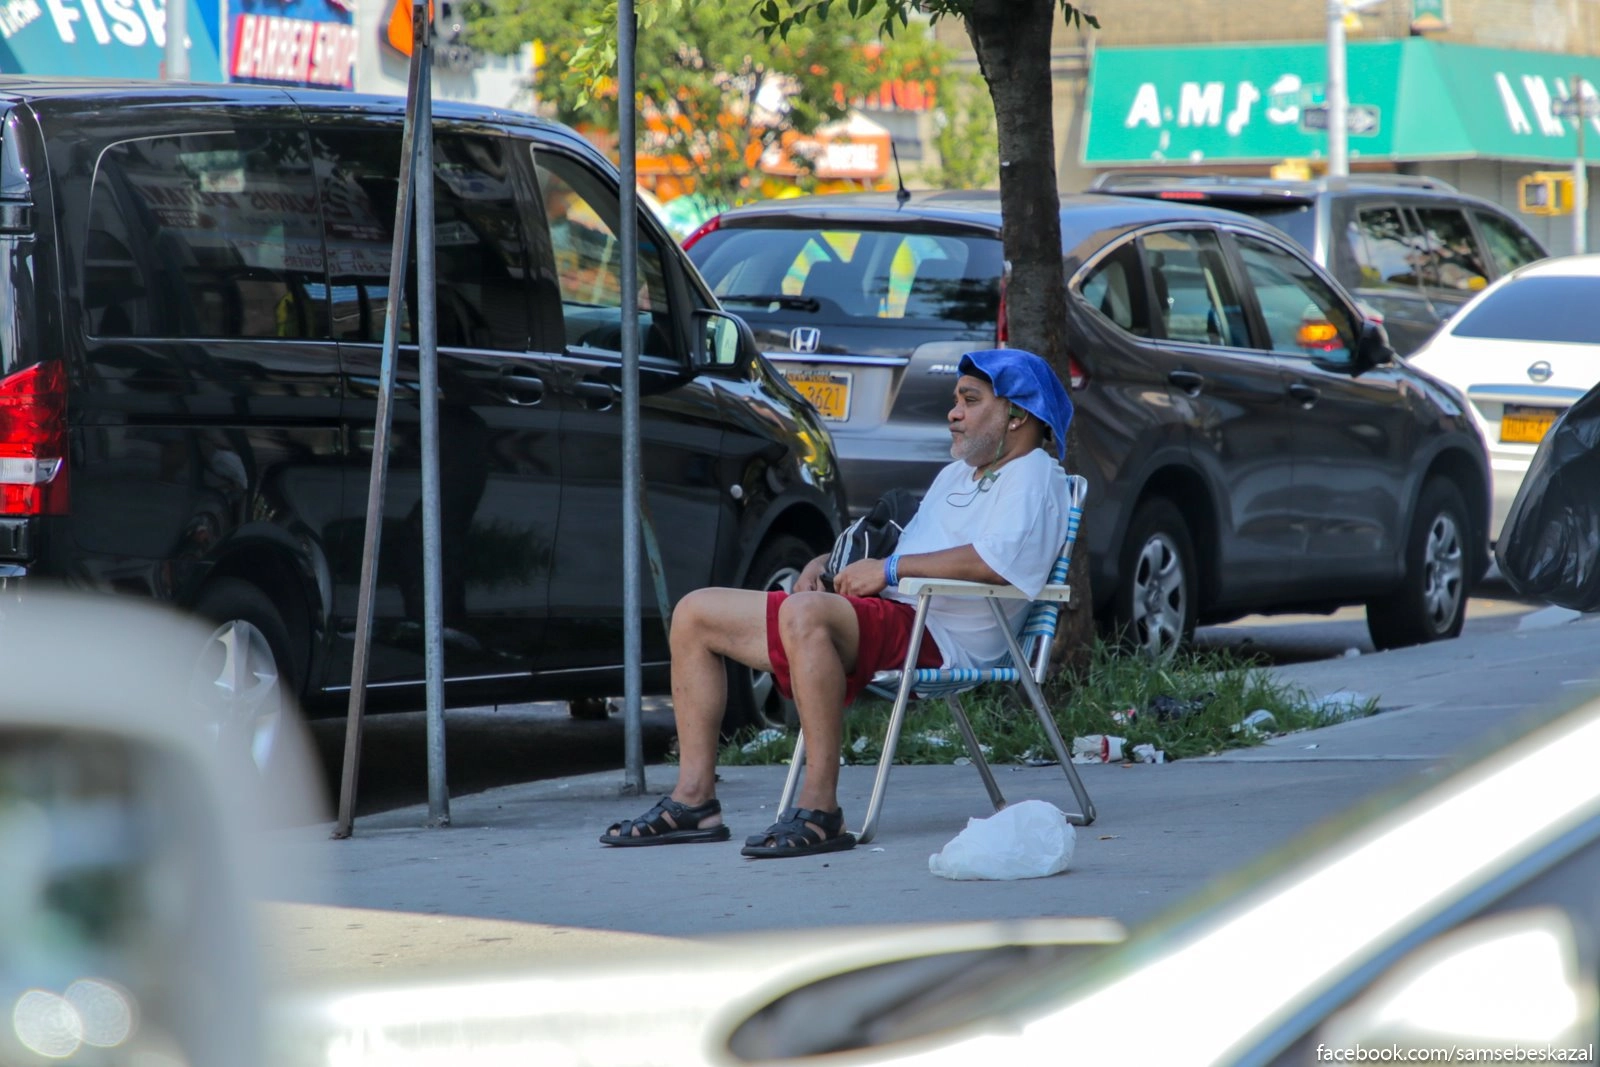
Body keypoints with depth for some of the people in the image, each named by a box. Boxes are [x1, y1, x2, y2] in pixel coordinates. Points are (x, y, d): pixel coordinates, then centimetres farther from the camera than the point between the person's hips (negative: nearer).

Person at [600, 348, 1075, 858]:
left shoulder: (1034, 475, -3)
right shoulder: (955, 476, 29)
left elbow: (998, 560, -22)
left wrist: (891, 567, -17)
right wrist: (830, 561, 14)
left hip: (937, 635, -11)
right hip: (880, 618, 11)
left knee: (803, 613, -40)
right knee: (695, 614, 6)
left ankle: (820, 808, -39)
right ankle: (694, 800, -2)